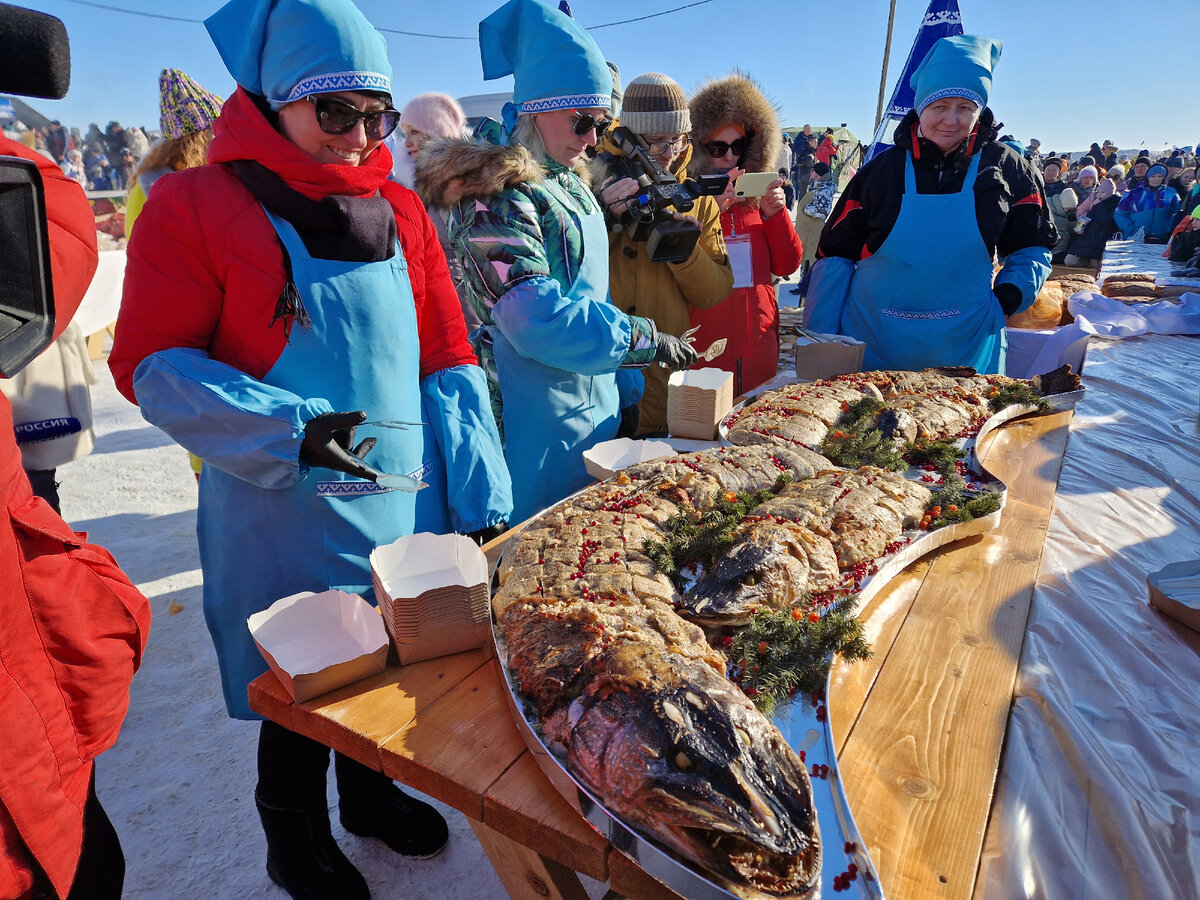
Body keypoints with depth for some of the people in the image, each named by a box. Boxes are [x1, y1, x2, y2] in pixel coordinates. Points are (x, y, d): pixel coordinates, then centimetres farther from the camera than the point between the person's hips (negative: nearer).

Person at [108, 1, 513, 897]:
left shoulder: (400, 210, 6)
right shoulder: (196, 206, -7)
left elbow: (448, 358, 4)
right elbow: (148, 362, -8)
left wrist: (479, 497, -2)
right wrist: (289, 431, -23)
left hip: (407, 503, 4)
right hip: (286, 515, -4)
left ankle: (370, 790, 49)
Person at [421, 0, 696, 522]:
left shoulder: (570, 185, 13)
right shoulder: (498, 196, -16)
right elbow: (535, 317, -26)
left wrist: (626, 389, 19)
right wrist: (645, 338, -19)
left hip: (594, 403, 9)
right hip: (538, 423, -8)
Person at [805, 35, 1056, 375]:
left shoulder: (1006, 169, 3)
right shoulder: (881, 170, 0)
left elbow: (1033, 245, 14)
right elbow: (835, 254, -1)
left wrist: (1008, 297, -5)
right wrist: (820, 343, -8)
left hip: (966, 345, 1)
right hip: (871, 341, 0)